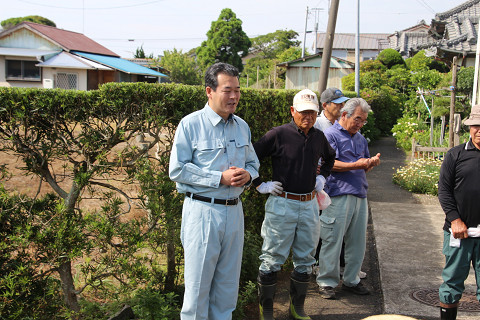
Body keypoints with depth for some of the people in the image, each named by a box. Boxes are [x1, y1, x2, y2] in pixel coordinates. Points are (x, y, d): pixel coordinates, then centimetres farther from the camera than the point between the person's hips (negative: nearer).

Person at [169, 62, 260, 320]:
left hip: (234, 211, 6)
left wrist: (247, 174, -5)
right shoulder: (191, 124, -8)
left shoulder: (242, 126, 11)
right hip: (202, 211, -6)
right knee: (198, 283, 1)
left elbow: (253, 163, 19)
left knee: (228, 284, 15)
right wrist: (220, 178, -17)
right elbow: (177, 170, -12)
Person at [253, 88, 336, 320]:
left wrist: (322, 177, 18)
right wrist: (260, 185, -7)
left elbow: (330, 158, 31)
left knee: (305, 261, 13)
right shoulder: (278, 134, -10)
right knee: (272, 260, 1)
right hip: (282, 205, -5)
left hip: (309, 205, 6)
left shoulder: (319, 137, 8)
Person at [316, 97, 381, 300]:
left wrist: (371, 163, 2)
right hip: (338, 196, -7)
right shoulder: (330, 135, -3)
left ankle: (351, 280, 22)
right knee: (332, 240, -3)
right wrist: (356, 165, -17)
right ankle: (326, 282, 8)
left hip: (360, 196, 7)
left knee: (358, 241, 10)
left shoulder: (361, 139, 20)